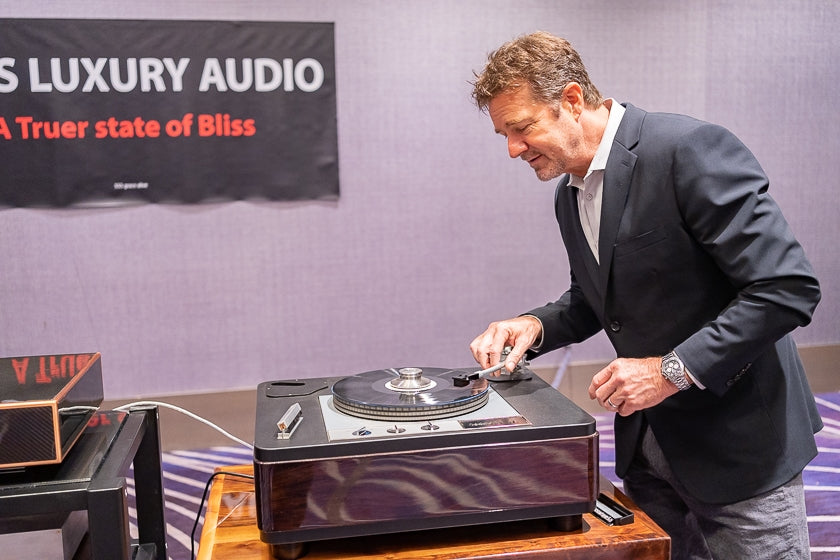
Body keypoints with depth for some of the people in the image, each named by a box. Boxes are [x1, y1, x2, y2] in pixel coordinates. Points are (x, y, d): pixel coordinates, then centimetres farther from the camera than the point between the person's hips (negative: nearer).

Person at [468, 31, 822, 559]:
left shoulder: (691, 149, -20)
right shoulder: (570, 194, 5)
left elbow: (790, 287, -23)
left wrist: (673, 370, -23)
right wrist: (535, 327, -2)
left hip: (737, 442, -7)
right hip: (648, 441, 7)